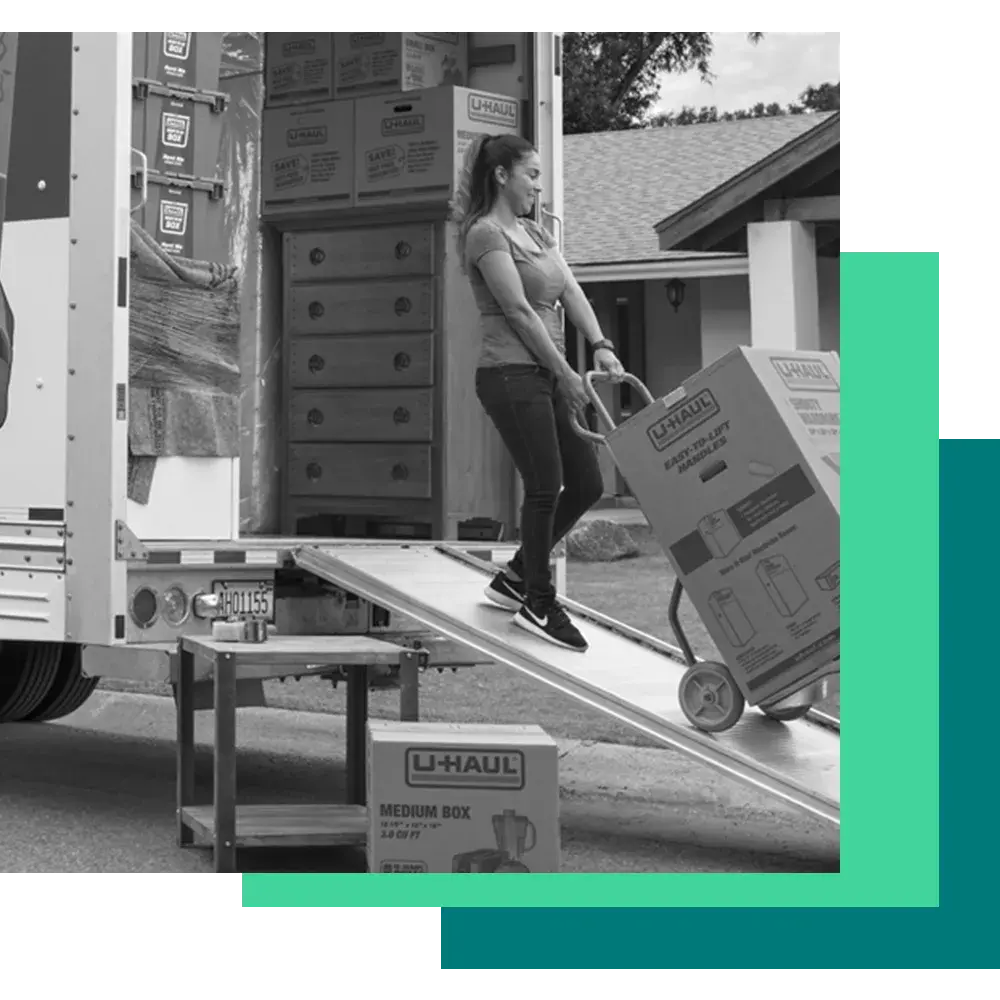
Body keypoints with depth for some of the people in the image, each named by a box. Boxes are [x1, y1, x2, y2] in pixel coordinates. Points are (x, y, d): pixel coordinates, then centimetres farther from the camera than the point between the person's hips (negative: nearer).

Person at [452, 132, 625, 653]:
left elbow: (571, 292, 9)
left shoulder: (535, 233, 19)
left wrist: (601, 346, -7)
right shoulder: (486, 233, -8)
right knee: (545, 486, -8)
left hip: (545, 376, 9)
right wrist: (566, 374, -13)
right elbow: (519, 311, -14)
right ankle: (539, 603, 7)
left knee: (586, 484, 8)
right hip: (511, 375, -9)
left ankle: (516, 575, 21)